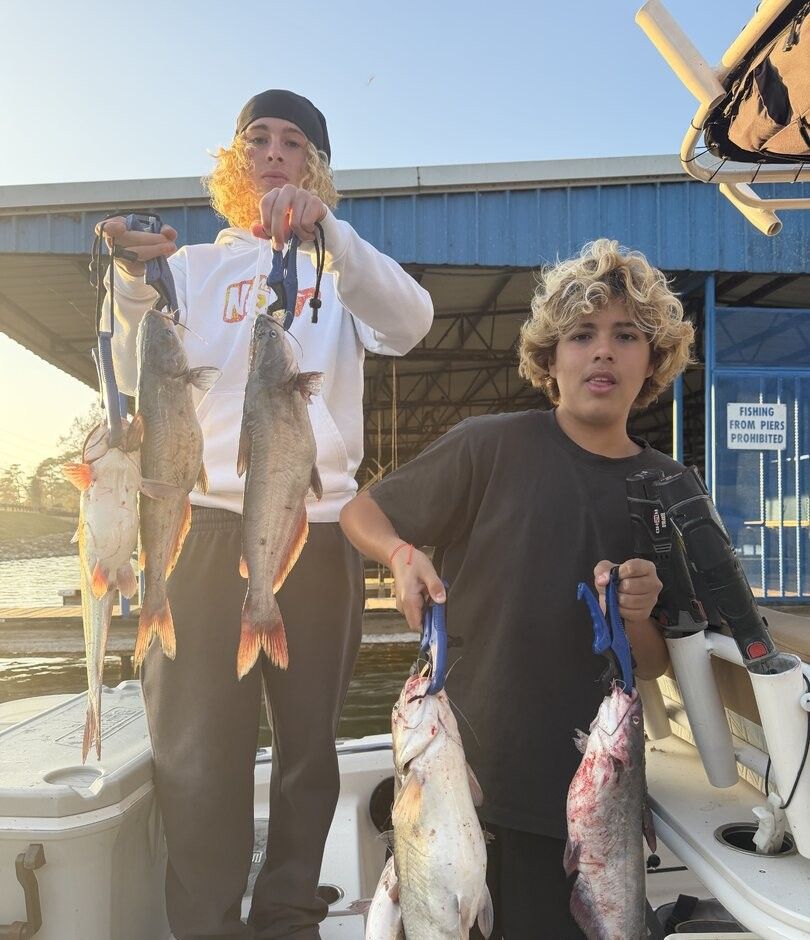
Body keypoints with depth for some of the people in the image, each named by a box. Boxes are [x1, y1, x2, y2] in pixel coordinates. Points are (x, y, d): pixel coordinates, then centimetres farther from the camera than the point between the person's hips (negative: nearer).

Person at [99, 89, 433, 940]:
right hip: (203, 525, 0)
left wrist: (328, 233, -22)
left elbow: (407, 326, -11)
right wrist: (134, 282, -13)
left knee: (309, 746, 8)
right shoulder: (194, 267, 13)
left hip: (319, 529, 1)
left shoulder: (343, 268, 12)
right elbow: (146, 388, 1)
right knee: (197, 753, -2)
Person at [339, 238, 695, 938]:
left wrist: (638, 618, -17)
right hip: (467, 769, -3)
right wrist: (404, 554, -19)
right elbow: (362, 512, 2)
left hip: (592, 790, 3)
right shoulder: (491, 446, -9)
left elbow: (653, 669, 5)